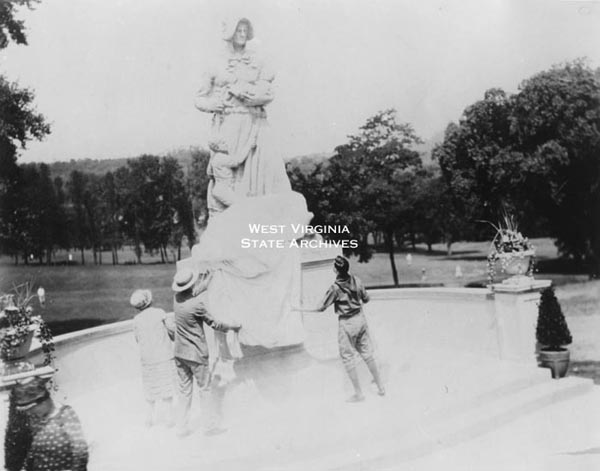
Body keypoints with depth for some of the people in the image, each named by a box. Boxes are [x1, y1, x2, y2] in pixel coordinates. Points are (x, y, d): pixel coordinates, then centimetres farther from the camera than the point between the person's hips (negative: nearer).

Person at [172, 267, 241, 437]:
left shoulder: (177, 298, -4)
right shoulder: (198, 304, -22)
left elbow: (194, 292, 17)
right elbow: (214, 324, -10)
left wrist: (207, 276, 21)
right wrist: (232, 326, 5)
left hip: (179, 353, 6)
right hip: (196, 354, -6)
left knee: (184, 391, 14)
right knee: (205, 389, 8)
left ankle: (182, 427, 20)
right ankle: (212, 424, 16)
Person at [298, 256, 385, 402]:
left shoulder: (335, 288, -20)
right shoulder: (356, 280, -4)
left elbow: (321, 308, -13)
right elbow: (366, 299, 7)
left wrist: (300, 309, -4)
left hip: (346, 323, -6)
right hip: (360, 318, 6)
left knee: (348, 358, 8)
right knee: (367, 354, 17)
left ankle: (359, 393, 15)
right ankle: (380, 387, 26)